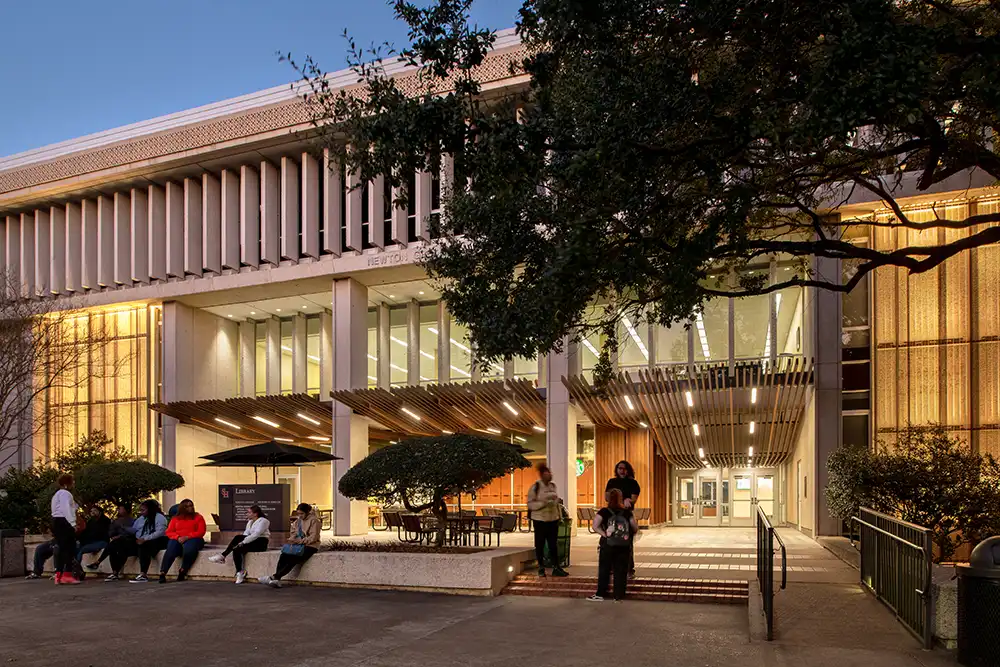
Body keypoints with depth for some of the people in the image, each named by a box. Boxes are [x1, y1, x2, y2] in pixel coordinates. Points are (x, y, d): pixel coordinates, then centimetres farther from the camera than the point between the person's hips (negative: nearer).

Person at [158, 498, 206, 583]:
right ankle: (162, 573, -39)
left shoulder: (198, 517, 13)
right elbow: (169, 532, 10)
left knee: (189, 549, -37)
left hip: (193, 539, -2)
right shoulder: (175, 518, 20)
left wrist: (187, 537, -14)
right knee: (170, 551, -32)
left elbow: (201, 532, 0)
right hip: (177, 540, 2)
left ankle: (182, 572, -23)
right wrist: (178, 537, -11)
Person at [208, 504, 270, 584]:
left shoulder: (263, 521, -9)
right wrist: (240, 542, -9)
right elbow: (246, 534, 11)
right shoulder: (250, 522, 19)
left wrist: (243, 542, -23)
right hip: (253, 541, 8)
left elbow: (255, 535, -20)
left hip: (261, 543, -8)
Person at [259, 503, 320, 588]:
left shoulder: (313, 520, -5)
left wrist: (299, 541, -19)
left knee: (293, 560, -28)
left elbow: (313, 537, -13)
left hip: (310, 546, -6)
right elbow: (293, 533, 20)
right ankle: (277, 580, -30)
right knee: (283, 555, -23)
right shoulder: (298, 520, 17)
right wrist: (292, 539, -3)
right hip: (298, 544, 6)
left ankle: (274, 577, -28)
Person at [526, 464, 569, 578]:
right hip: (540, 520, -4)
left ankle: (556, 568, 13)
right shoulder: (535, 487, -9)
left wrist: (559, 515, 14)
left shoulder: (553, 485, 8)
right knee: (540, 545, 4)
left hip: (553, 520, 5)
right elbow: (530, 504, -11)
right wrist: (543, 503, -23)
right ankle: (541, 568, 16)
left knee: (554, 544, 6)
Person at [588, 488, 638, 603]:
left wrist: (604, 534, -8)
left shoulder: (604, 512, -6)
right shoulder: (627, 512, 0)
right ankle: (619, 596, 9)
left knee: (604, 569, 9)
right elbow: (635, 529, 1)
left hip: (608, 545, -1)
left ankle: (600, 594, 13)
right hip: (624, 546, 2)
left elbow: (595, 527, -15)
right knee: (621, 570, 8)